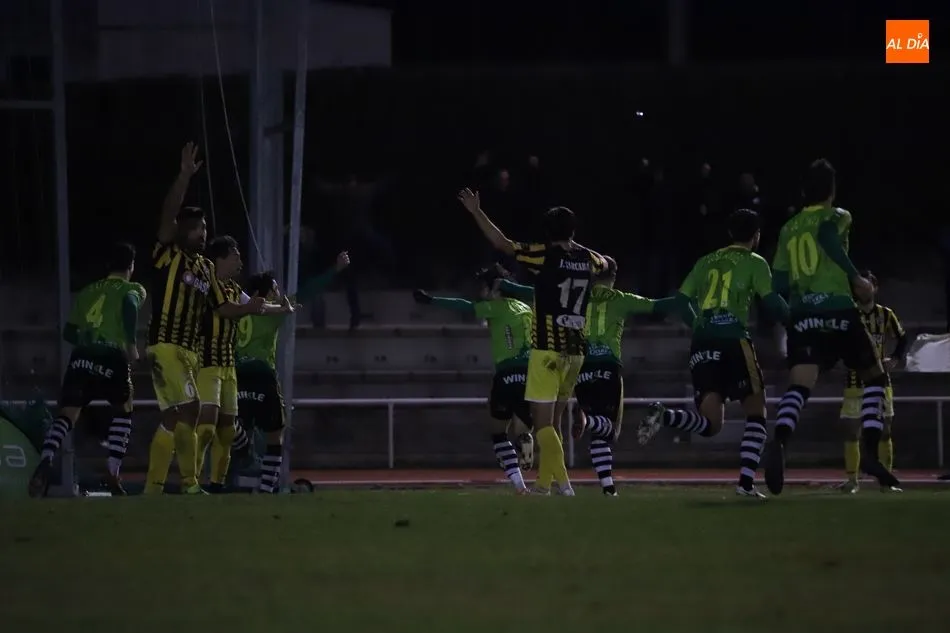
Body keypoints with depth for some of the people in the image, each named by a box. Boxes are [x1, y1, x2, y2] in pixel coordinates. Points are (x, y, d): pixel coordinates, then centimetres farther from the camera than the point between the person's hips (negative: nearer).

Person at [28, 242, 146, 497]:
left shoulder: (88, 291, 25)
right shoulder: (132, 290, 11)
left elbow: (69, 332, 26)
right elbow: (130, 305, -15)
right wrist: (131, 343, -12)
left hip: (81, 357, 3)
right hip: (112, 358, -3)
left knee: (66, 416, -2)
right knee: (123, 411, 22)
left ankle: (46, 460, -32)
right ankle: (113, 473, 11)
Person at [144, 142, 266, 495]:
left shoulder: (205, 269, 17)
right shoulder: (168, 256, -3)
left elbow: (222, 308, 20)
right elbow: (168, 215, -16)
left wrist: (249, 308, 2)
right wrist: (185, 176, -23)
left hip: (190, 351, 8)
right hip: (165, 346, -8)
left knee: (172, 420, 9)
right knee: (188, 410, -16)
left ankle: (153, 487, 15)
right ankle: (190, 483, -12)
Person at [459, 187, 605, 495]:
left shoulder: (545, 255, -8)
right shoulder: (588, 259, 8)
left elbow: (503, 244, -6)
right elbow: (604, 265, 32)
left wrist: (476, 212, 1)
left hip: (547, 349, -6)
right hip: (576, 350, 6)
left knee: (543, 422, -7)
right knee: (552, 420, 16)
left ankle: (563, 482, -20)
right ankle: (543, 483, 18)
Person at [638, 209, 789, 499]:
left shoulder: (706, 262, 19)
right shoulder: (755, 263, 6)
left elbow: (681, 301, 16)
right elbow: (771, 300, -6)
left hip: (703, 344, 4)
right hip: (734, 341, -4)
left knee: (710, 424, 2)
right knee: (756, 412, 9)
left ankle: (663, 416, -27)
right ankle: (746, 481, -6)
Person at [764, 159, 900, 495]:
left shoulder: (788, 229, 19)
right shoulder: (837, 217, 6)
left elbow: (778, 284, 17)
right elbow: (827, 235, -19)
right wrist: (856, 278, -15)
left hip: (802, 315, 3)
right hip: (838, 311, -3)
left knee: (799, 387, -12)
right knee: (874, 377, 17)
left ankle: (779, 442, -42)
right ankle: (870, 452, 2)